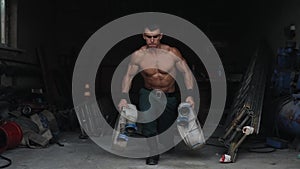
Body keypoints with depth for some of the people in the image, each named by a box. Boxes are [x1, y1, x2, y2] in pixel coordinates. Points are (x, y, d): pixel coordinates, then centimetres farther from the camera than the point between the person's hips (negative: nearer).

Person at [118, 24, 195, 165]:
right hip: (148, 94, -1)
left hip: (169, 97, 1)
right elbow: (128, 76, -2)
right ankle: (152, 154, -6)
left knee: (166, 128, 11)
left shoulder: (172, 52, -13)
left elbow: (186, 73, -7)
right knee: (148, 125, -22)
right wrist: (123, 98, -9)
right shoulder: (138, 55, -11)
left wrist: (189, 95, -14)